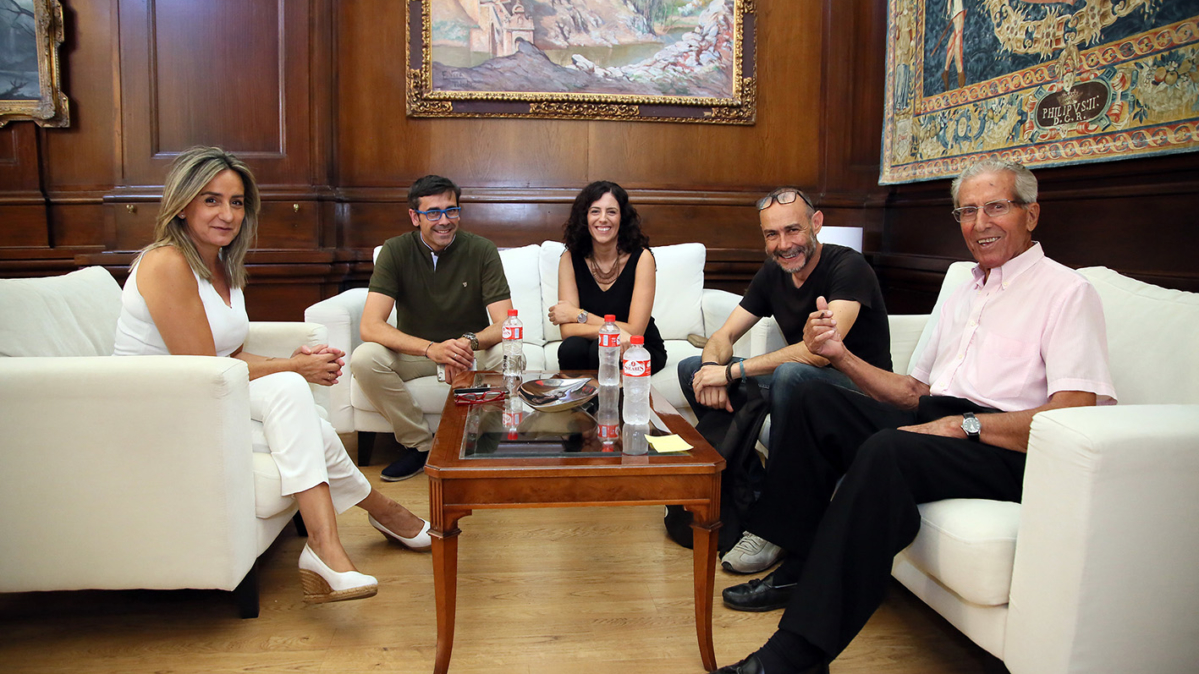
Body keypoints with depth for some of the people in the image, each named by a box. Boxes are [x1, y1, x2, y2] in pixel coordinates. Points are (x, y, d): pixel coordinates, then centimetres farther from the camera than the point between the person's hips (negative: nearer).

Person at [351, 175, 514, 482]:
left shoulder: (481, 250, -11)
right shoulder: (396, 250, -11)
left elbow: (505, 324, -17)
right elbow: (370, 326, -22)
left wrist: (470, 342, -41)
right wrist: (431, 348, -39)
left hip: (471, 351, -1)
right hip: (414, 352, 1)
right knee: (364, 358, -28)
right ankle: (419, 444, -8)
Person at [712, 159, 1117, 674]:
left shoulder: (1066, 291, -1)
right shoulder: (961, 297, 24)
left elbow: (1074, 415, -15)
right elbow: (914, 393, 20)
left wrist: (965, 424, -22)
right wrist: (841, 355, 6)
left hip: (1006, 452, -8)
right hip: (933, 423, 8)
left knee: (887, 450, -35)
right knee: (813, 401, -5)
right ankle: (798, 568, -4)